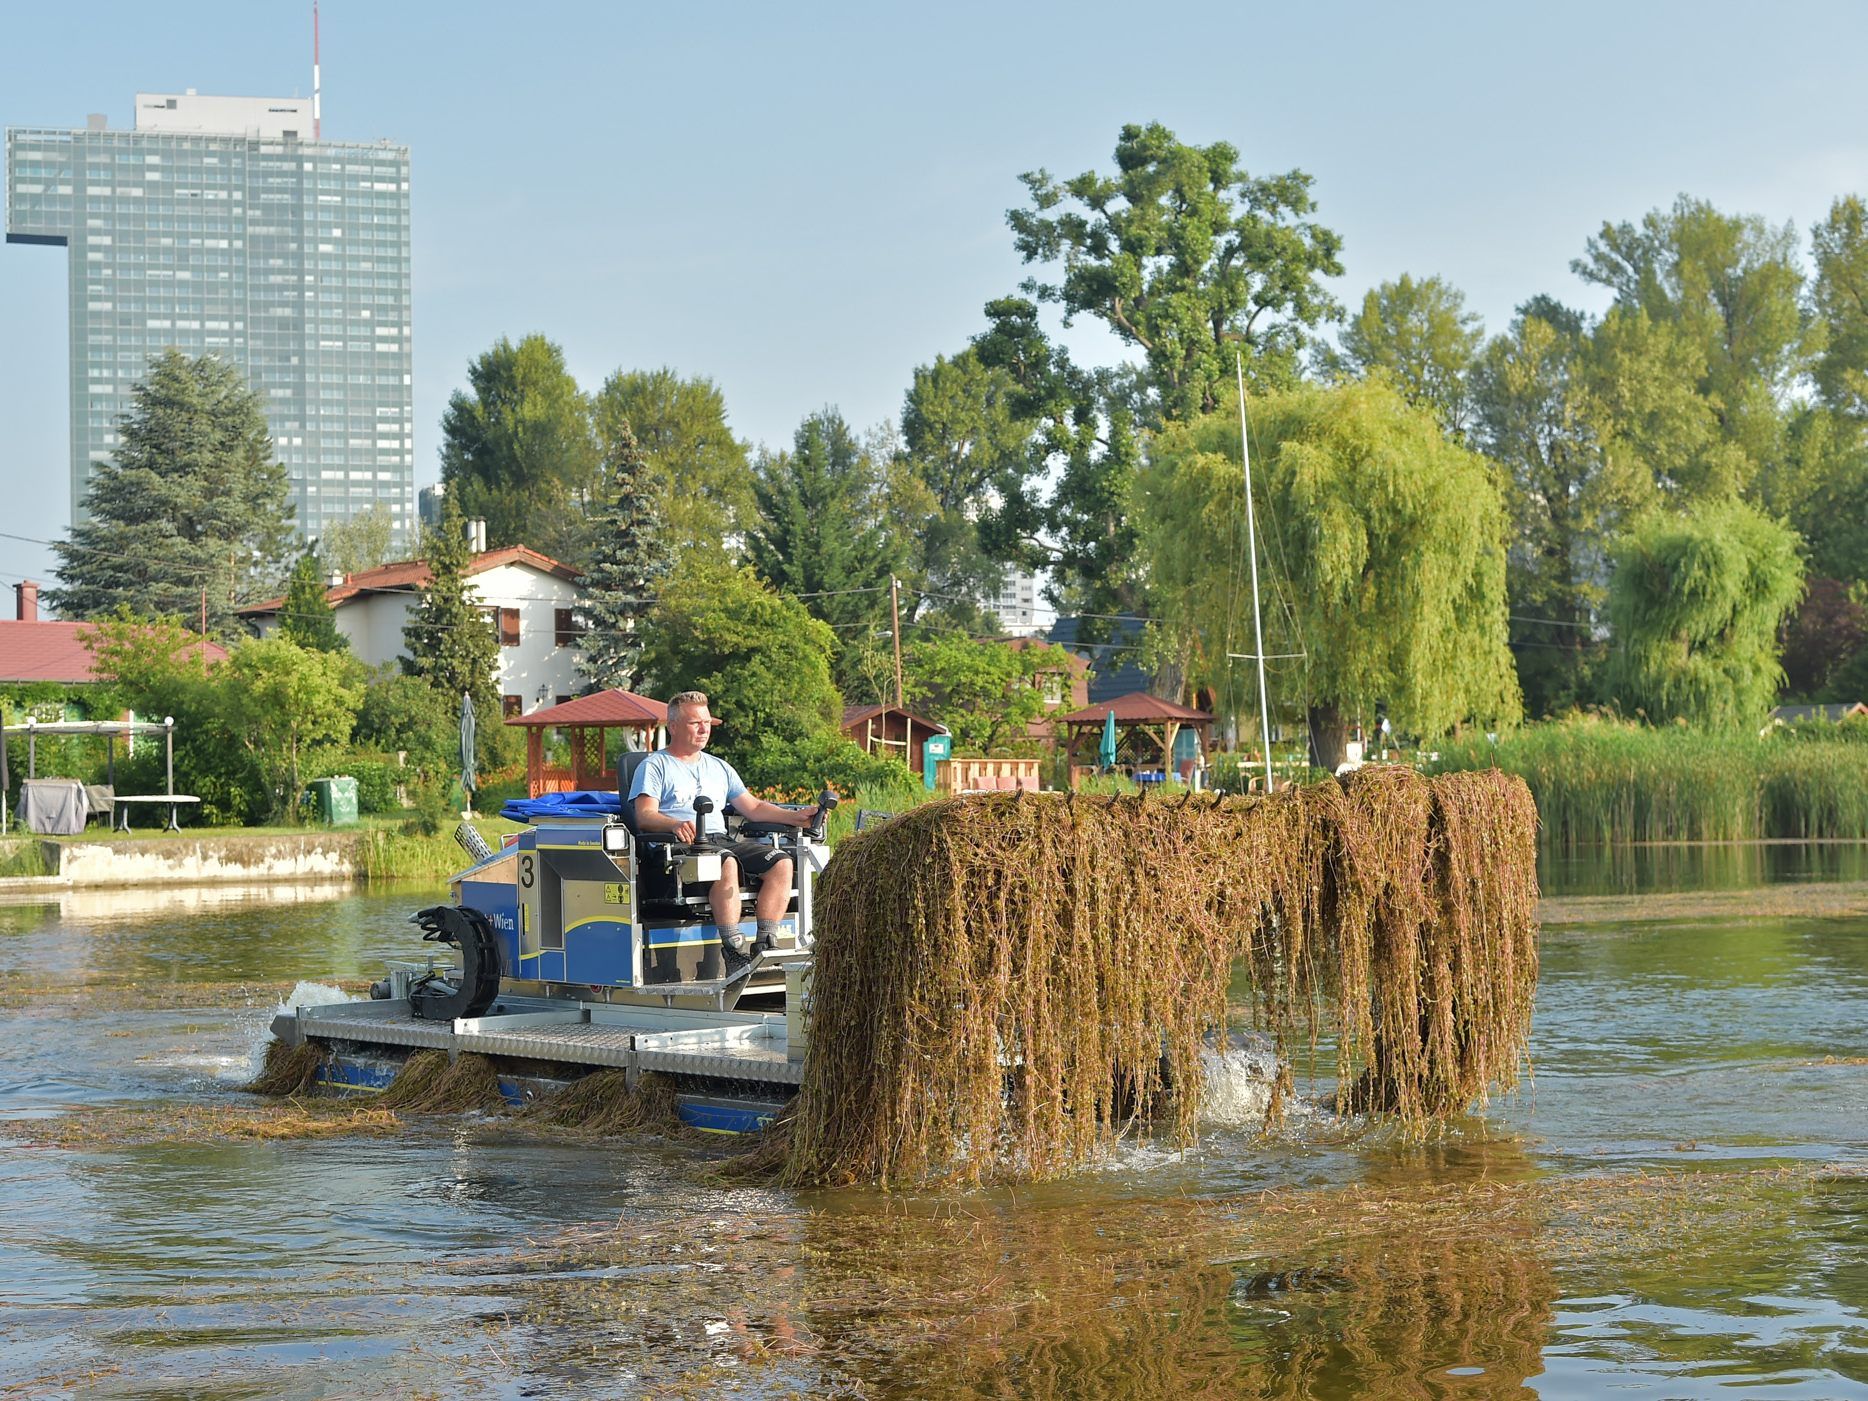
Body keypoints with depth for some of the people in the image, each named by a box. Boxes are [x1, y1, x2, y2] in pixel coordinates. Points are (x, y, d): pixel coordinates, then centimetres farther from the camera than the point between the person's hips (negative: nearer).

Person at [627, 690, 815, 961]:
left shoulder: (719, 767, 29)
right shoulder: (655, 766, 9)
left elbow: (753, 807, 25)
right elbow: (644, 816, -6)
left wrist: (795, 817, 9)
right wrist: (675, 824, -28)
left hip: (722, 841, 7)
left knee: (781, 863, -18)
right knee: (726, 863, -38)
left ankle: (766, 945, -25)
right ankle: (734, 947, -39)